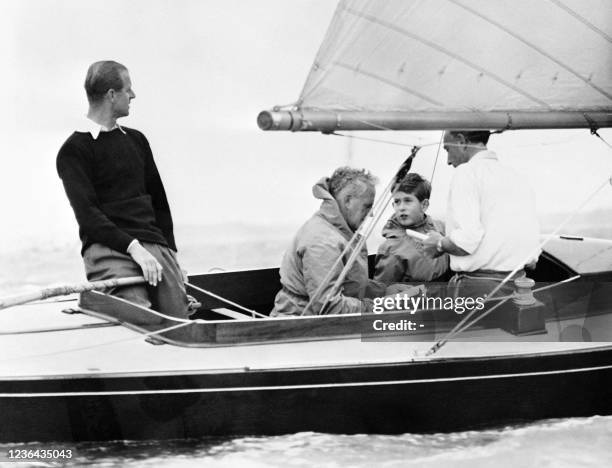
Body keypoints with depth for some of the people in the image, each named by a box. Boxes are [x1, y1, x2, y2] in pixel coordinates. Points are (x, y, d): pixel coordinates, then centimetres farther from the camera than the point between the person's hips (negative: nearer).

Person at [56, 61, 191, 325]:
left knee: (179, 322, -15)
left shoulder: (136, 140, 22)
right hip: (107, 247, -6)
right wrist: (133, 247, -21)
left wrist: (170, 254, 12)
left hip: (154, 244, 6)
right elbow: (87, 214, -10)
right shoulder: (74, 151, 2)